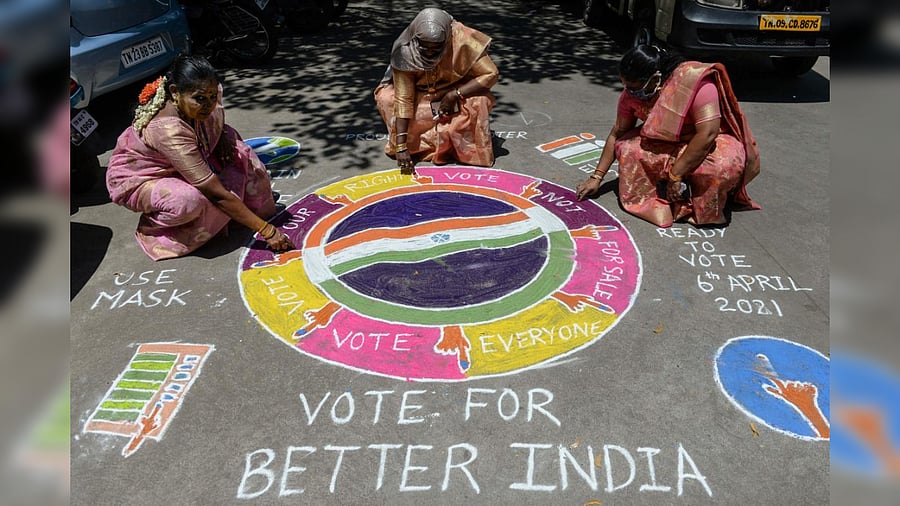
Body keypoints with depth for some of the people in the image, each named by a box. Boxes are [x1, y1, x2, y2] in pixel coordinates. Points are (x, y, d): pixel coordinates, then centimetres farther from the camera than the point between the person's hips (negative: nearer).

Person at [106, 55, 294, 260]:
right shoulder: (168, 129, -39)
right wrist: (267, 230, -37)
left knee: (235, 149, -9)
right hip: (136, 180, -8)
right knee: (191, 201, -38)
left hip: (174, 166, 8)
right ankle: (153, 223, -7)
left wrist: (223, 136, -14)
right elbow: (216, 193, -39)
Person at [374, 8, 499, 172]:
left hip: (458, 92, -1)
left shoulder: (461, 40, -31)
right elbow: (403, 99, -30)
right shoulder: (404, 50, -28)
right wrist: (401, 145, -36)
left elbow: (491, 74, -25)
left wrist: (455, 94, -33)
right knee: (386, 98, -23)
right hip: (420, 95, 2)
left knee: (479, 102, -33)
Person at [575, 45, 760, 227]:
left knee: (726, 165, -36)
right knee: (627, 147, -21)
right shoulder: (632, 92, -13)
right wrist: (596, 177, -7)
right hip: (667, 143, 5)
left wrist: (675, 175, -32)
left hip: (705, 143, -4)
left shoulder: (695, 81, -30)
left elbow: (708, 133, -33)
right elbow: (618, 133, -5)